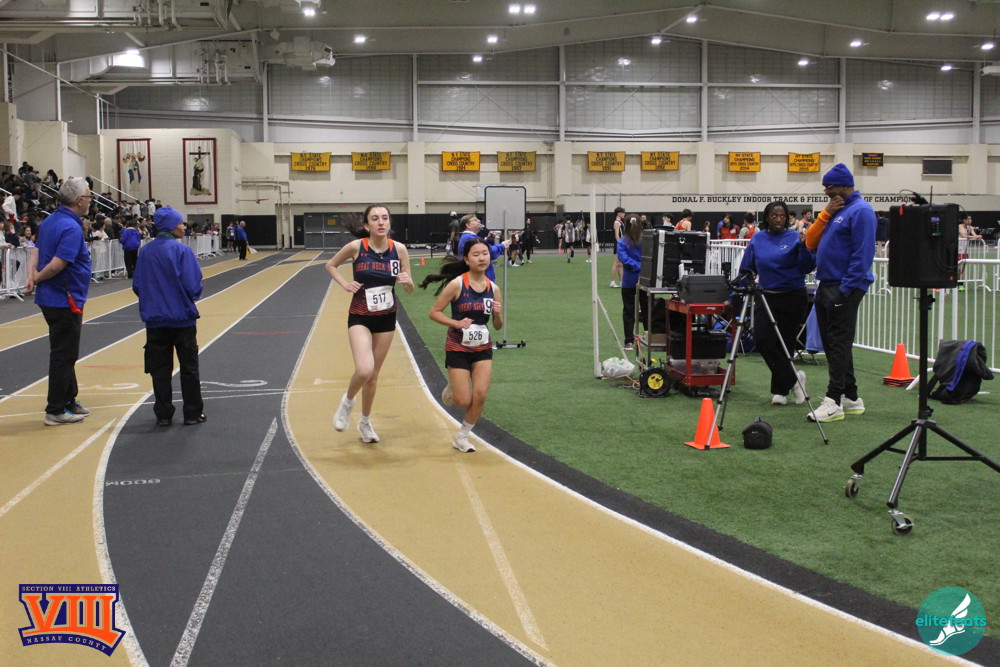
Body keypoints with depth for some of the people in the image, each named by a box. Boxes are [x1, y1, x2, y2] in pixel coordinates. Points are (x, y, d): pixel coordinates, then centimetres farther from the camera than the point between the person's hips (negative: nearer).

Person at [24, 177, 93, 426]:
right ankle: (55, 411, 6)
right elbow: (56, 265, -26)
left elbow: (36, 250, 7)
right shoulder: (71, 227, -21)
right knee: (63, 355, -1)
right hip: (65, 300, -10)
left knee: (65, 353, 19)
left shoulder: (50, 221, 10)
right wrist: (36, 279, -10)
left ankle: (69, 401, 31)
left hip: (52, 299, 10)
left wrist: (32, 276, -9)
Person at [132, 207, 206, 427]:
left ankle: (163, 415, 12)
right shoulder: (182, 250, -13)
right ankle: (193, 413, 13)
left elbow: (137, 286, 5)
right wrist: (193, 297, 6)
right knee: (189, 367, 8)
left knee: (160, 369, 10)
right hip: (182, 318, -4)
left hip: (155, 319, 4)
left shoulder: (146, 251, 1)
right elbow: (193, 286, -16)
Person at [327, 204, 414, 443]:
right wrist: (345, 284, -9)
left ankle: (365, 422, 35)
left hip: (386, 318, 3)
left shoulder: (399, 249, -7)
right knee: (364, 370, -22)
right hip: (360, 317, -3)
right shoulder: (356, 247, -12)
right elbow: (330, 265, 6)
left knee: (373, 375, 13)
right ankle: (347, 401, 11)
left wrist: (407, 282, -22)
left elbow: (410, 290, 0)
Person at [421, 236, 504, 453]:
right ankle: (451, 388, 33)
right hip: (458, 348, -3)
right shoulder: (457, 284, -13)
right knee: (463, 401, -4)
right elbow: (434, 312, -9)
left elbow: (498, 326, 7)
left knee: (480, 396, -8)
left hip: (483, 348, 4)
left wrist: (498, 314, -15)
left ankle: (462, 437, 15)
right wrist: (456, 323, -22)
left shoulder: (493, 288, -1)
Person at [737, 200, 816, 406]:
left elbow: (808, 267, -9)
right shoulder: (757, 240, 7)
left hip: (793, 298, -3)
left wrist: (803, 246, -23)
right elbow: (746, 271, 12)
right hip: (766, 298, 3)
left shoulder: (795, 237, -4)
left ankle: (780, 390, 17)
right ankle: (793, 379, 2)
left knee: (785, 344, 5)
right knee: (762, 340, -12)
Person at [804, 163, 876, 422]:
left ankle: (834, 401, -8)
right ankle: (851, 398, 19)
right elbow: (811, 242, 11)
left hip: (844, 288, -9)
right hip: (825, 286, 9)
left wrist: (846, 288, -21)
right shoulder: (834, 210, 17)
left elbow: (863, 253, -18)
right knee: (832, 343, 12)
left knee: (839, 344, -8)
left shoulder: (860, 211, -11)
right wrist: (826, 213, -1)